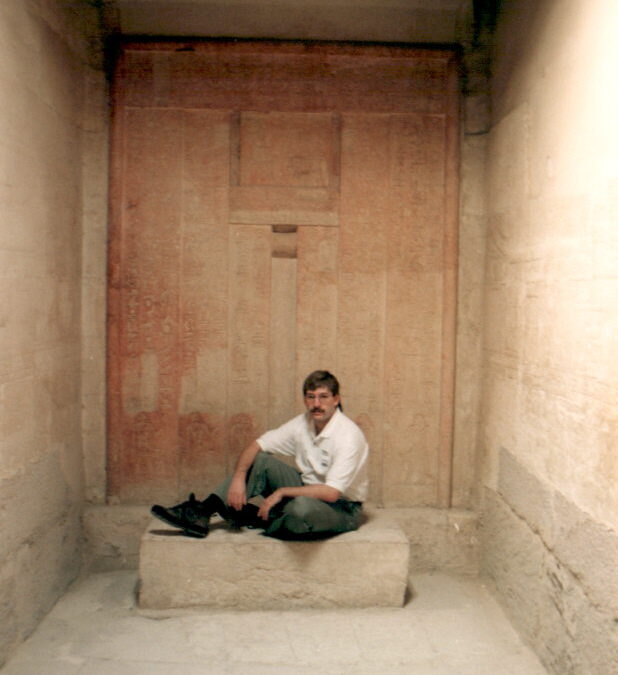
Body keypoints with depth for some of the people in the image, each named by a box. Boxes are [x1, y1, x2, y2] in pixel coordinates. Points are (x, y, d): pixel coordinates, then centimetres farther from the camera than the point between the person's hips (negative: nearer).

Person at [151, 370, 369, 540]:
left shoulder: (348, 436, -23)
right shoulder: (303, 423, -2)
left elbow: (331, 493, -29)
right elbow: (256, 445, -3)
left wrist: (281, 492, -25)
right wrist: (239, 477, -22)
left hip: (342, 510, -6)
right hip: (306, 491, 6)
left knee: (302, 507, -40)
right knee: (260, 459, -12)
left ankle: (254, 519, -8)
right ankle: (202, 512, -18)